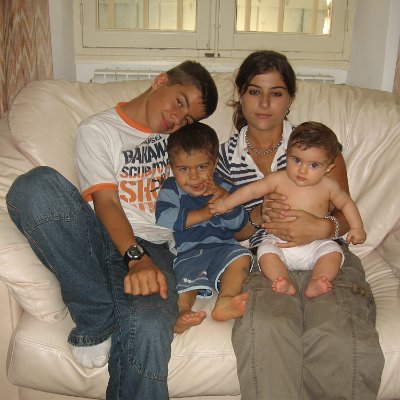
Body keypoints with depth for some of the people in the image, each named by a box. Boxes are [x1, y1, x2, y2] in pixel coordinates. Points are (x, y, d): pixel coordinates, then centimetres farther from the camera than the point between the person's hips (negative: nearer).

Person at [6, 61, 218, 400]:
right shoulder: (98, 130, 8)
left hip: (155, 250, 1)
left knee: (147, 329, -36)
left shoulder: (180, 134, 23)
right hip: (103, 241, 0)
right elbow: (106, 203, -6)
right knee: (37, 184, -32)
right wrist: (136, 257, -22)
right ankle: (98, 321, -24)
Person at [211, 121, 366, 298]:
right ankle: (285, 284, -36)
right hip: (280, 242, 0)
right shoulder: (278, 179, -6)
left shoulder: (328, 186, -2)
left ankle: (315, 285, -34)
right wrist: (225, 204, -4)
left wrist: (356, 227, 3)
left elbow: (346, 203, 13)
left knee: (333, 252, -24)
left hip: (316, 245, 1)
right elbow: (252, 190, -2)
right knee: (265, 251, -26)